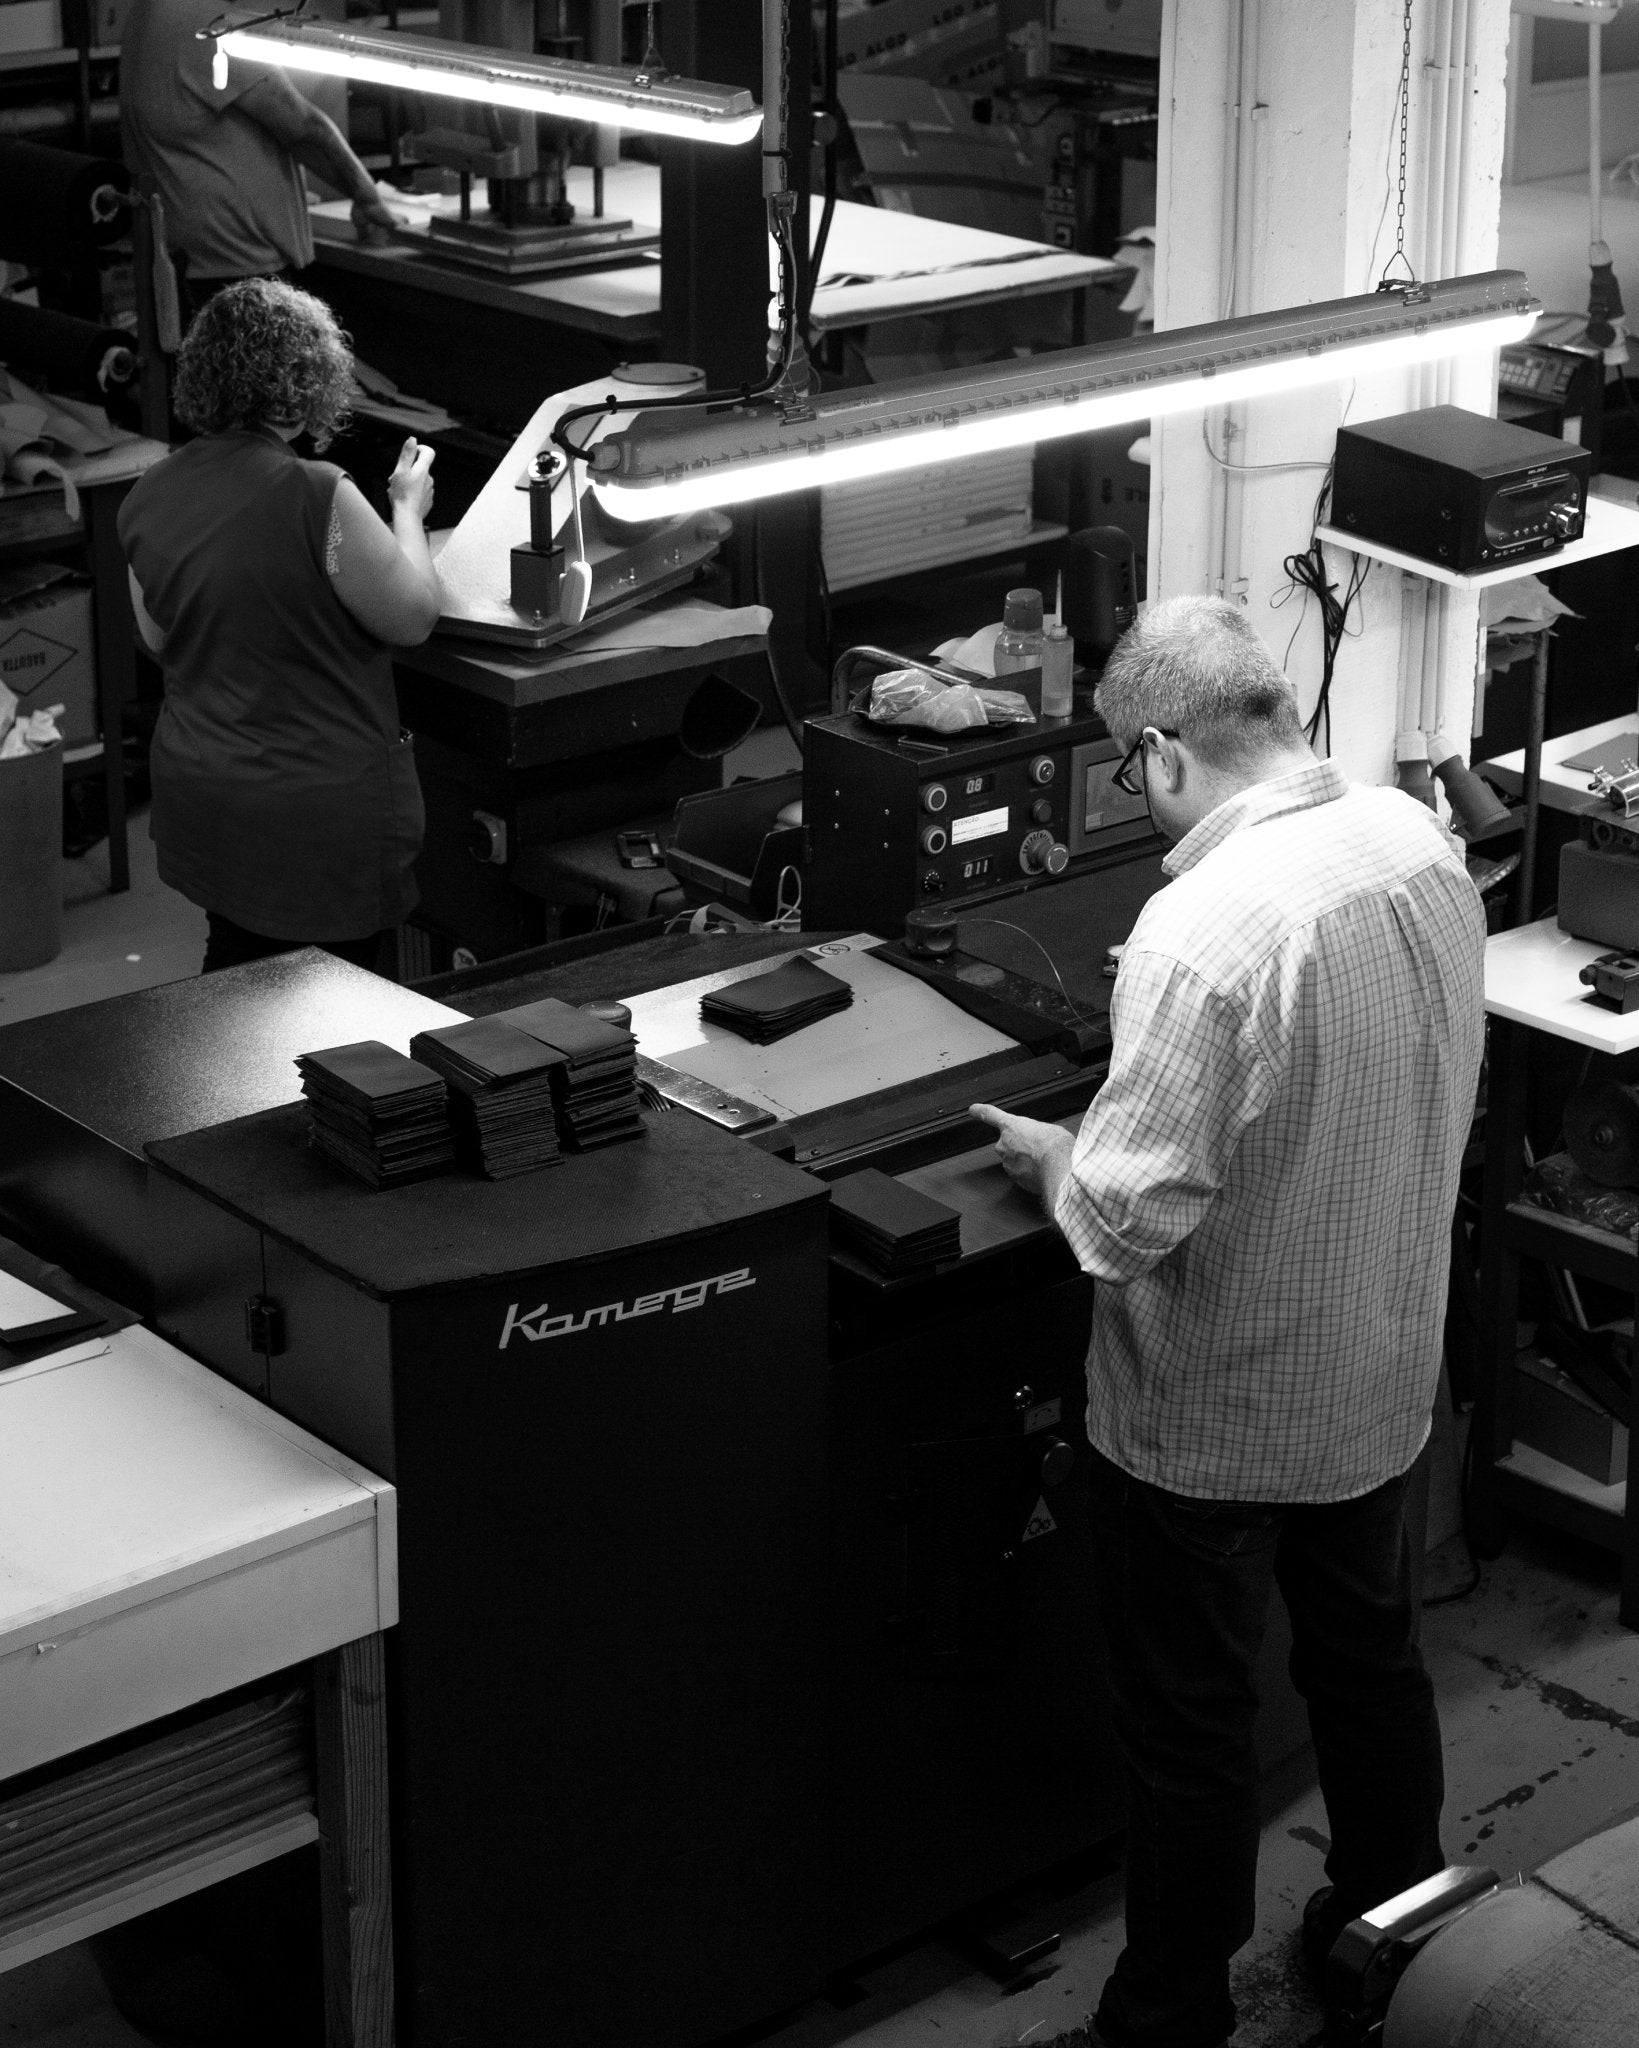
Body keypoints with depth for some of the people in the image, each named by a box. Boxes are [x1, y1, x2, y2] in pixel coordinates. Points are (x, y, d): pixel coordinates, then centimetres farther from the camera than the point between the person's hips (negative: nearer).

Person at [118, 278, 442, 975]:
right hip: (322, 807, -7)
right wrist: (408, 507, 3)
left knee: (235, 966, 21)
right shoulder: (316, 498, -23)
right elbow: (413, 617, -12)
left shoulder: (147, 499, -1)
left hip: (198, 789, 7)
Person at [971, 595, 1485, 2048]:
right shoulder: (1422, 844, -8)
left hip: (1214, 1417, -7)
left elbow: (1132, 1212, -29)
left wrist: (1051, 1159, -8)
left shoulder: (1205, 931, -32)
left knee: (1189, 1722, 12)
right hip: (1384, 1370, 7)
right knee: (1371, 1654, 26)